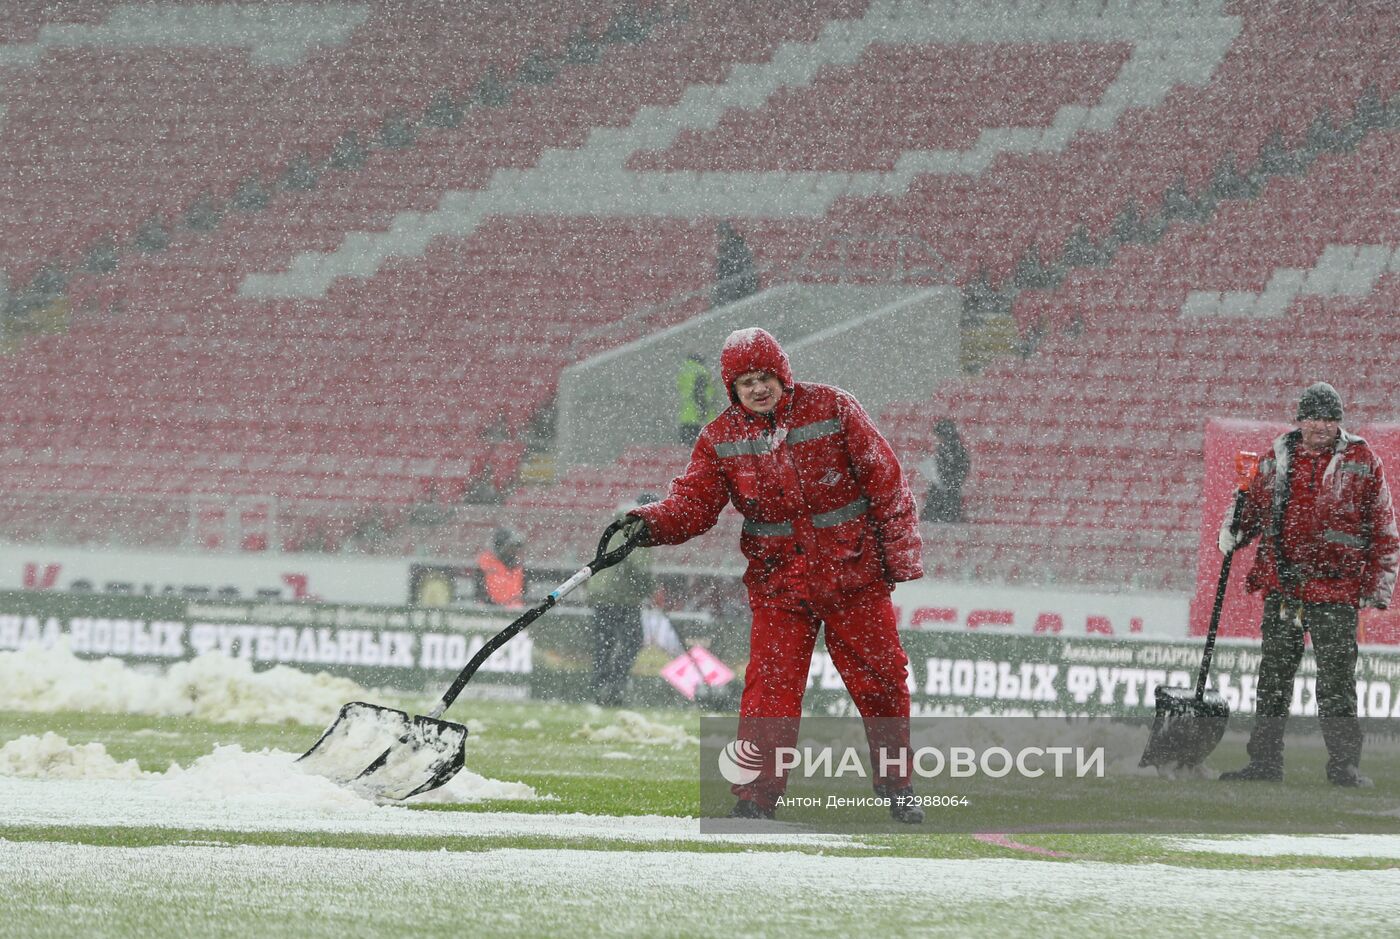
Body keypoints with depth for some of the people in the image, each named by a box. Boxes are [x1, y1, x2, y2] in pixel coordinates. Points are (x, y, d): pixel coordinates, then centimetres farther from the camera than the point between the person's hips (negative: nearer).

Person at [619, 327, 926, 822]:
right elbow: (694, 501, -6)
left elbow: (886, 482, -2)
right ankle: (756, 796, -7)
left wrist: (900, 555, -4)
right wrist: (650, 524, -27)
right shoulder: (721, 439, 1)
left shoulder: (832, 409, -5)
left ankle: (896, 785, 22)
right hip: (779, 582, 1)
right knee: (771, 686, -11)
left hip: (855, 575, -1)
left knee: (881, 679, 5)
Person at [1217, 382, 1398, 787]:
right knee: (1273, 676, 7)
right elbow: (1253, 504, 23)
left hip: (1335, 590, -3)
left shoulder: (1362, 462, 1)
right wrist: (1233, 529, 2)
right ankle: (1265, 761, 13)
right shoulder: (1278, 458, 10)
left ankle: (1344, 765, 0)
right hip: (1280, 586, 3)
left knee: (1336, 681, -6)